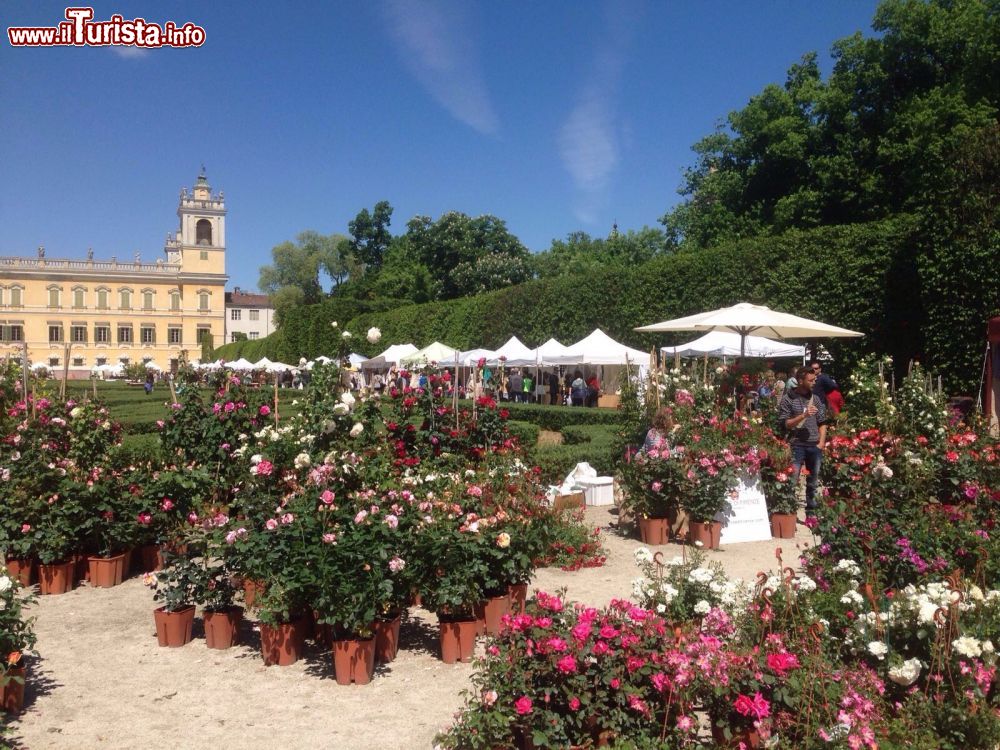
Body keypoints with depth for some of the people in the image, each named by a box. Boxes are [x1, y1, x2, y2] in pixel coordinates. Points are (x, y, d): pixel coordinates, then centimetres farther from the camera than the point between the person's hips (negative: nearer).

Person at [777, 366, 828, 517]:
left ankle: (811, 512, 23)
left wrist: (821, 443, 4)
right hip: (796, 446, -4)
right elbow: (783, 424, -7)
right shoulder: (788, 399, -2)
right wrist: (803, 415, -17)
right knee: (792, 482, -6)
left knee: (813, 483, 12)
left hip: (814, 446, 5)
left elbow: (822, 423, 15)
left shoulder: (815, 399, 12)